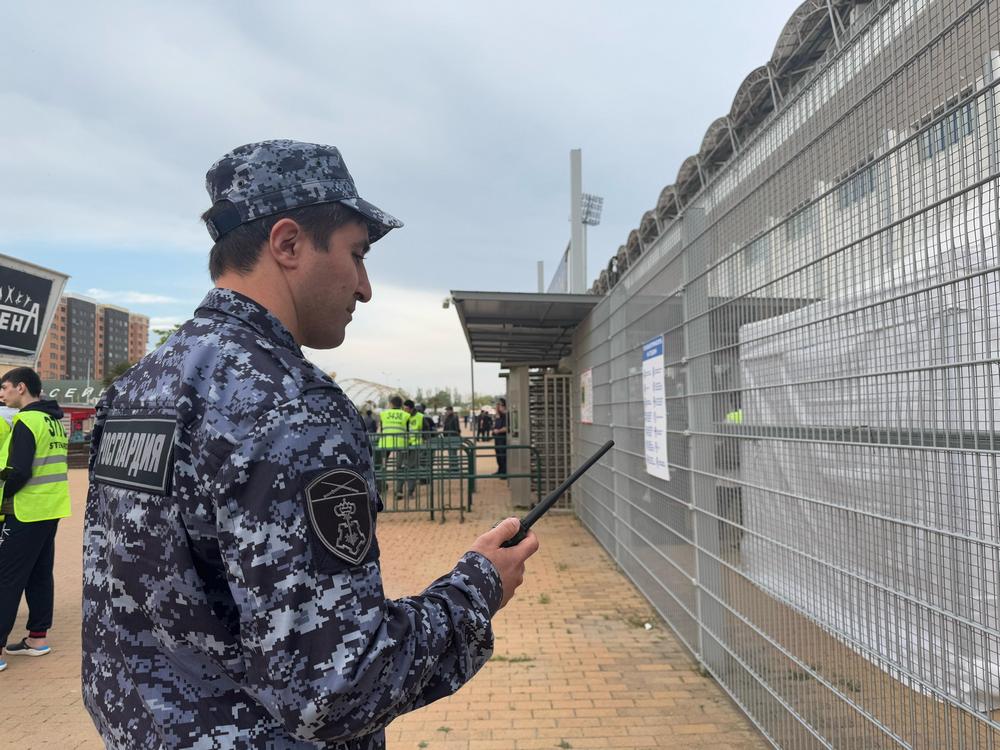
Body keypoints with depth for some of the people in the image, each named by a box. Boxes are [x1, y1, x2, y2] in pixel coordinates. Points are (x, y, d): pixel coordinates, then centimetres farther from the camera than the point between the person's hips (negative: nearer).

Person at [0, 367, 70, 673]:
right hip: (50, 510, 9)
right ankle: (38, 637, 22)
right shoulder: (53, 422, 12)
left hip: (25, 512, -9)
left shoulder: (26, 422, -15)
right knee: (40, 575, 14)